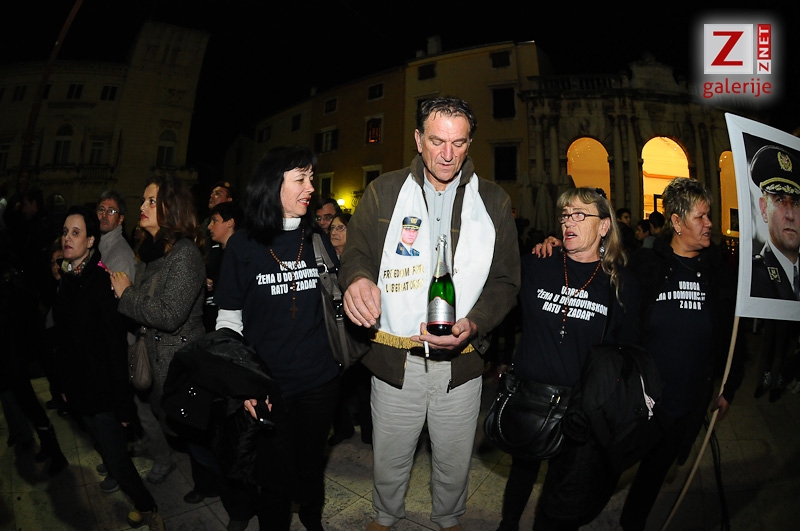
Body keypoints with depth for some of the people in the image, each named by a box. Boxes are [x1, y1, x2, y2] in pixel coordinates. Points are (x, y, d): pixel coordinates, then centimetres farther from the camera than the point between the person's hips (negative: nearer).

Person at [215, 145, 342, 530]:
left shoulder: (318, 240, 2)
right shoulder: (243, 245, -6)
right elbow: (229, 322, -3)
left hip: (320, 380, 3)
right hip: (270, 385, -2)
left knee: (312, 466, 21)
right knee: (276, 477, 12)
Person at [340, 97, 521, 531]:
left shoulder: (494, 202, 3)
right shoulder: (383, 192, 1)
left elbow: (505, 280, 2)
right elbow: (355, 252, 1)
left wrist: (473, 324, -17)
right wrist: (358, 277, -25)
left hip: (461, 363, 1)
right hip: (394, 360, 0)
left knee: (454, 466, 21)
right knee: (388, 462, 19)